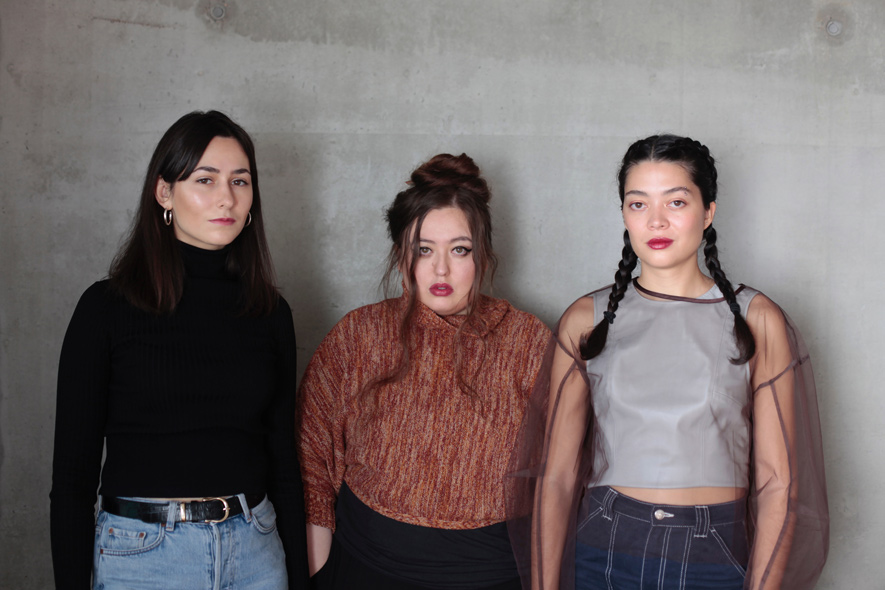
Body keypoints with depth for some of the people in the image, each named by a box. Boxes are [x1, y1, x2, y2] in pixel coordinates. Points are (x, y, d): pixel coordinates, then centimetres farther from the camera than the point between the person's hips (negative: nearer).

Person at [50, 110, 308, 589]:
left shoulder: (270, 313, 4)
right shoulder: (106, 308, -6)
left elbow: (283, 463, 8)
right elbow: (73, 472, -4)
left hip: (255, 550, 3)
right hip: (141, 552, -3)